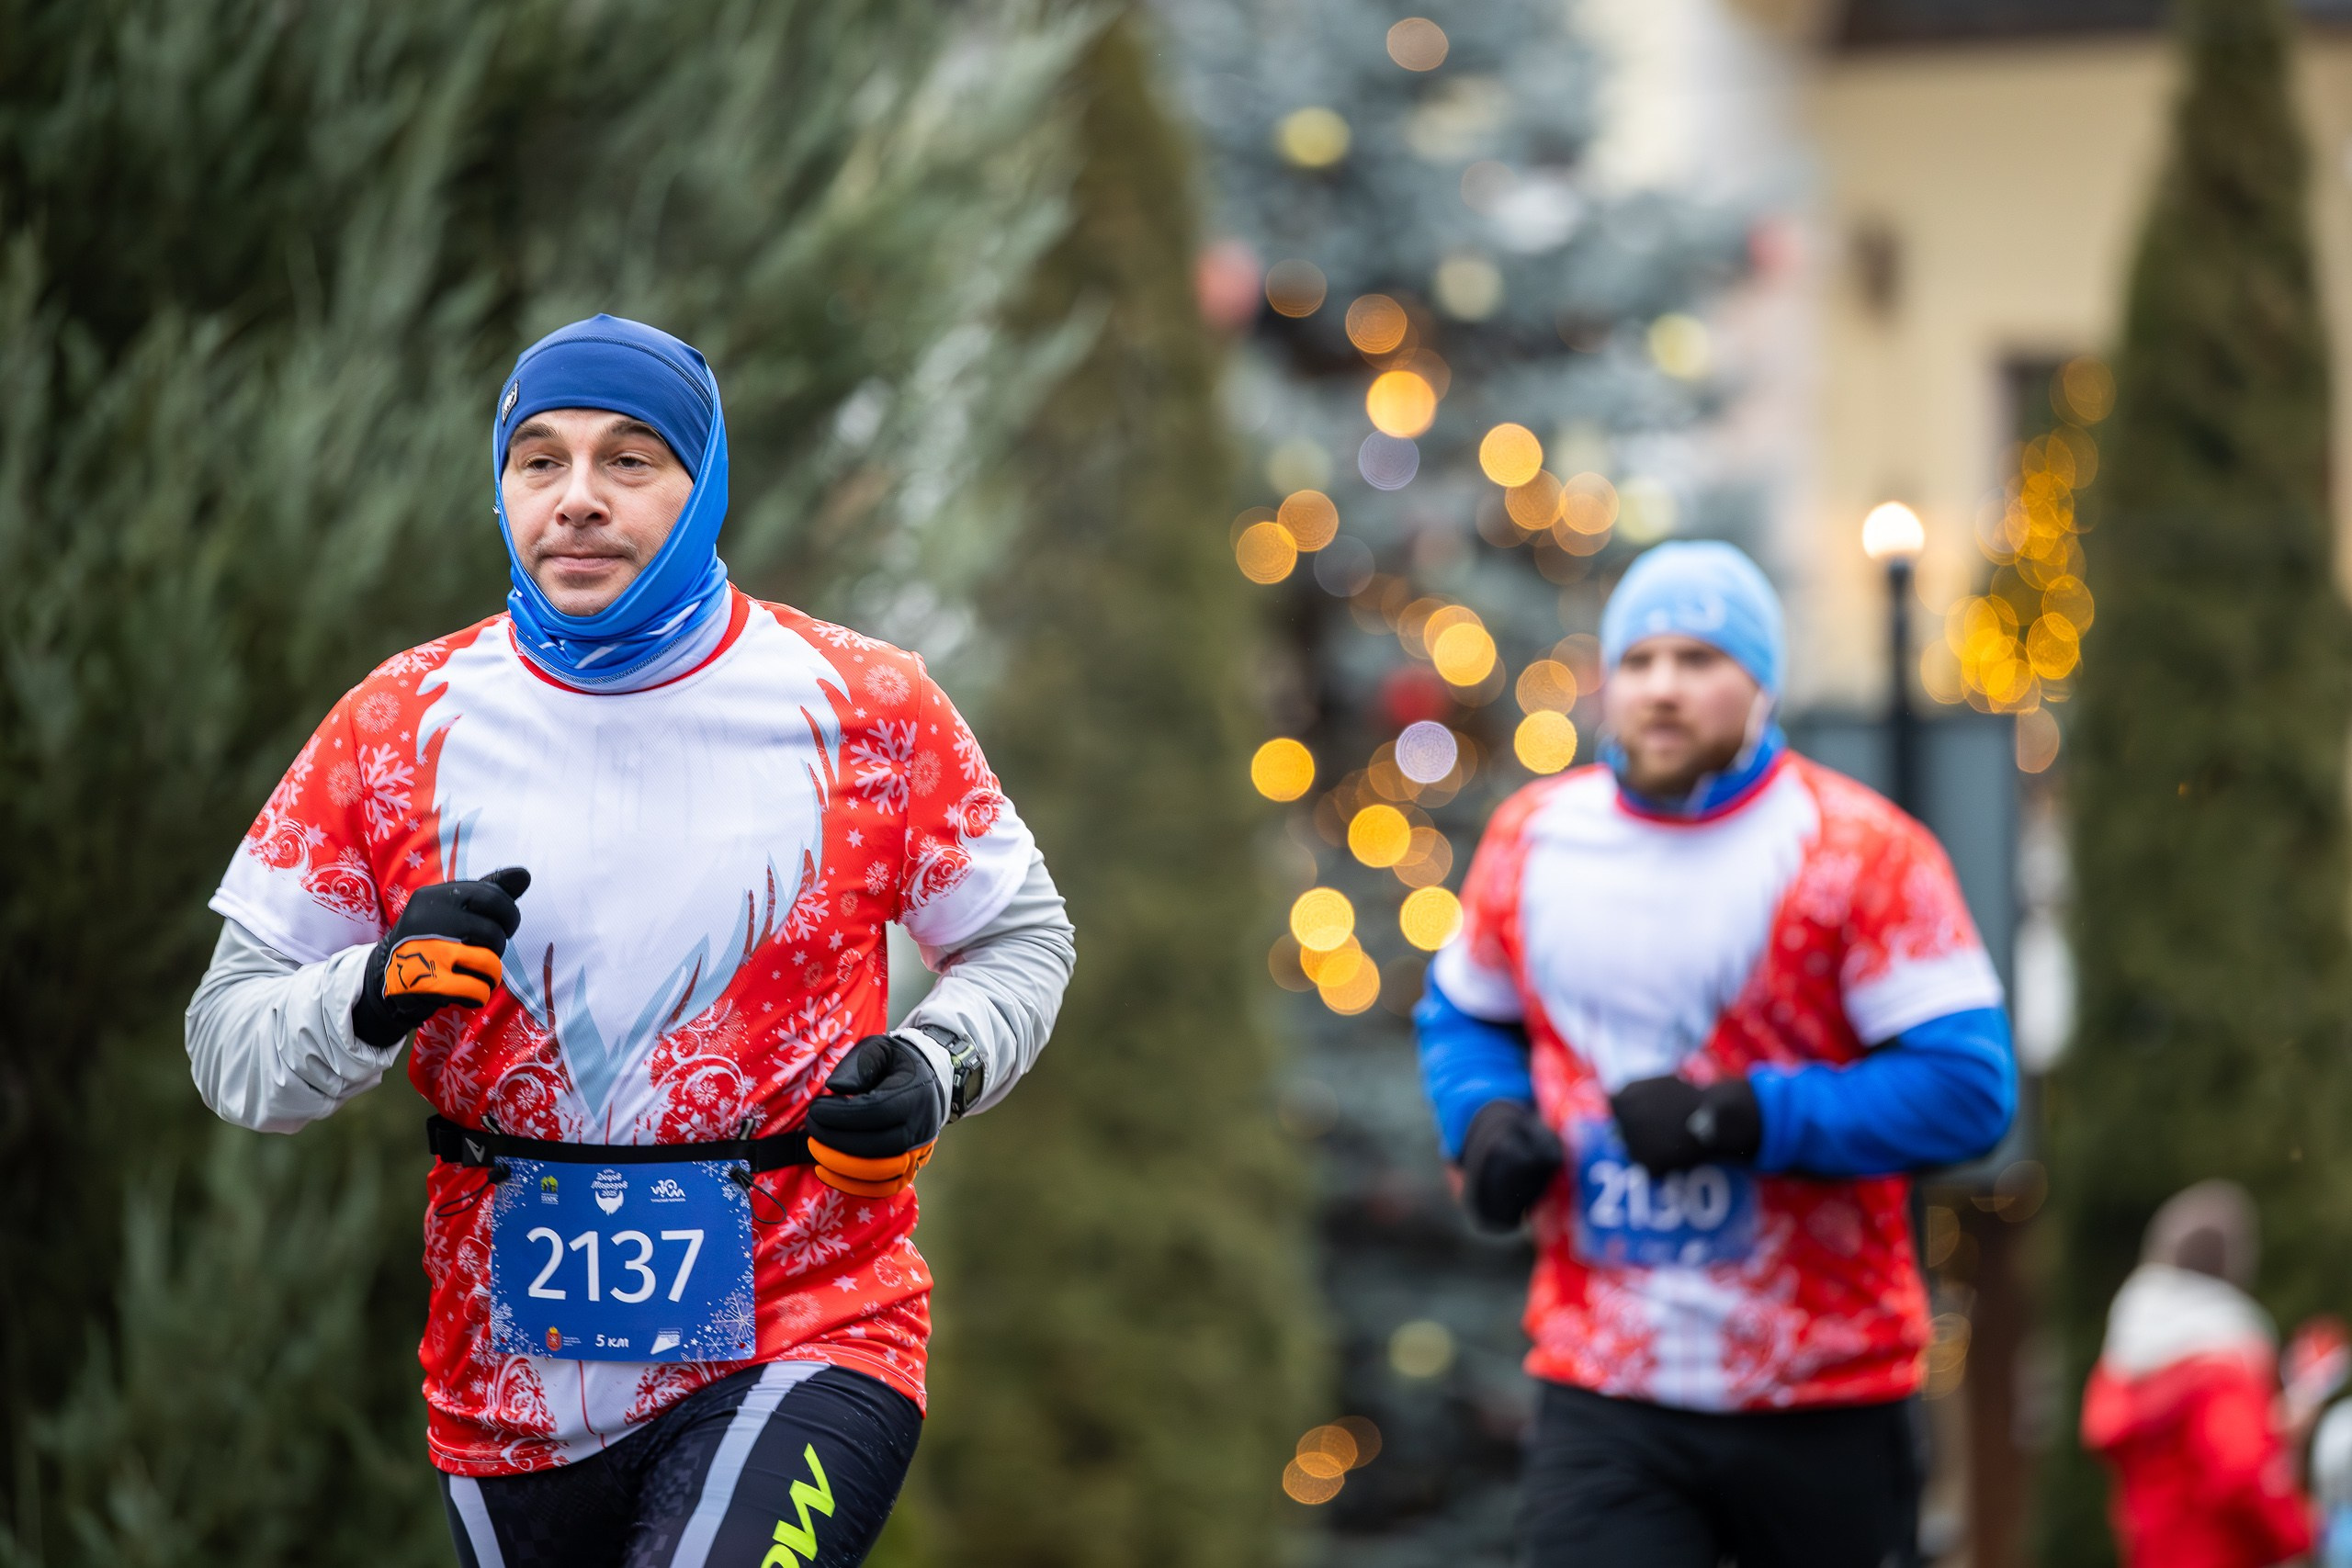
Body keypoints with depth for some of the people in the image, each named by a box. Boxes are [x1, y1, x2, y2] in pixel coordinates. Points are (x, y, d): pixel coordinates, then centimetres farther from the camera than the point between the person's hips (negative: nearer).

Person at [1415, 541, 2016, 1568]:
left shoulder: (1859, 851, -8)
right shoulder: (1534, 839, 6)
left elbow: (1968, 1086, -13)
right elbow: (1463, 1012, 24)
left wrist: (1742, 1117, -21)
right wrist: (1486, 1120, 1)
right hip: (1602, 1400, 2)